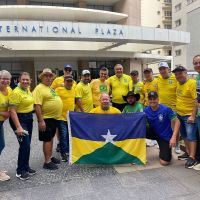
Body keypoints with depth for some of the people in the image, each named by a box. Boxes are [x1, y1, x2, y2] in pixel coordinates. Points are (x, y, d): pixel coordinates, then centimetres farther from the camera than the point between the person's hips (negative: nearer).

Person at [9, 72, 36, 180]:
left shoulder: (28, 90, 5)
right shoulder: (16, 92, -19)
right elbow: (12, 111, -22)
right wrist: (18, 127, -26)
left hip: (29, 118, 8)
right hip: (19, 119, -8)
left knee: (27, 145, 14)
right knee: (25, 145, -7)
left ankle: (26, 167, 28)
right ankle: (20, 171, 9)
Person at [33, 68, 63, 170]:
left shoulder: (50, 88, 14)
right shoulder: (39, 88, -14)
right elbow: (37, 106, -21)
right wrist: (41, 120, -24)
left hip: (54, 118, 9)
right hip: (46, 119, -9)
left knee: (51, 138, 17)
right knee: (47, 139, -1)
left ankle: (50, 157, 30)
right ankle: (47, 162, 8)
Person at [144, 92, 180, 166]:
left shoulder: (166, 109, -21)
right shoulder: (146, 110, -9)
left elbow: (177, 122, -16)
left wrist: (173, 137, -24)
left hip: (165, 136, -3)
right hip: (153, 133, 3)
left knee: (164, 162, -10)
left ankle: (164, 150, 23)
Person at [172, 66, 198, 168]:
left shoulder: (192, 83, -17)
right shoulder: (178, 83, 6)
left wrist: (193, 116, -22)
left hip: (189, 115, -8)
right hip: (180, 114, 8)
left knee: (191, 136, -4)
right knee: (184, 135, 16)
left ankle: (192, 158, 3)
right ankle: (188, 152, 30)